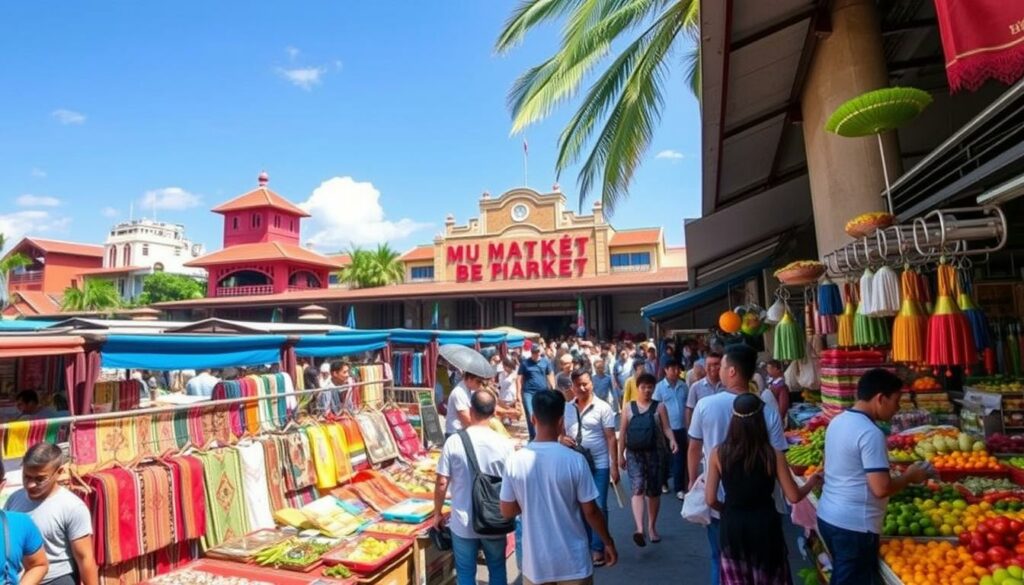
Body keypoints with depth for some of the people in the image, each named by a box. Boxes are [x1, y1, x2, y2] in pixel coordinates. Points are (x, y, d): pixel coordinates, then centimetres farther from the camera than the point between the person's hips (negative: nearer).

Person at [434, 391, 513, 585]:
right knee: (497, 569, 21)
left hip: (463, 522, -1)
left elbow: (441, 483, -9)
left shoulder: (454, 442, -12)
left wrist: (438, 513, 7)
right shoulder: (504, 444, -11)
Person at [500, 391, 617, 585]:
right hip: (572, 561, -1)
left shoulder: (515, 461, -12)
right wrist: (608, 542, 5)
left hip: (535, 561, 2)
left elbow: (507, 511, -2)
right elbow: (590, 511, -10)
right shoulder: (575, 460, -19)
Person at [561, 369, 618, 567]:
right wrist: (562, 438, -9)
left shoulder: (602, 407, -8)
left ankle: (598, 549, 15)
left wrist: (614, 466, -11)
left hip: (599, 465, -4)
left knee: (598, 507, 3)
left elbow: (611, 439, -7)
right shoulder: (566, 408, 4)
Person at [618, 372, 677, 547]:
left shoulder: (659, 407, 3)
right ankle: (639, 528, -25)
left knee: (654, 492, 11)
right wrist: (620, 455, 7)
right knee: (638, 488, -17)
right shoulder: (628, 407, 4)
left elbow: (666, 428, -4)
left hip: (653, 453, 1)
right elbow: (623, 432, 7)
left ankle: (652, 527, 29)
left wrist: (672, 440, -25)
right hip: (634, 453, -1)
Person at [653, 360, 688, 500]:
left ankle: (679, 488, 14)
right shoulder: (660, 387, -7)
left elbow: (687, 406, 9)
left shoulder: (683, 386, 1)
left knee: (680, 458, 5)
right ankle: (662, 481, 34)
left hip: (681, 427, 2)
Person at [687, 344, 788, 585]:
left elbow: (694, 449, -3)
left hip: (717, 502, 0)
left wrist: (692, 480, 14)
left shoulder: (705, 405, -15)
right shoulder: (768, 412, -17)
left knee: (720, 561, 20)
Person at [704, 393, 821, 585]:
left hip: (732, 526, 1)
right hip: (764, 525, -1)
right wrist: (812, 483, 15)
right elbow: (794, 497, -5)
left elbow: (711, 499, -7)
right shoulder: (773, 455, -12)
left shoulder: (718, 453, -9)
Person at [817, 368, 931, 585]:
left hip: (828, 516, 8)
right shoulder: (871, 433, -21)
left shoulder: (837, 421, 6)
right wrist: (909, 476, -5)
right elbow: (881, 488, -22)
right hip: (854, 526, -8)